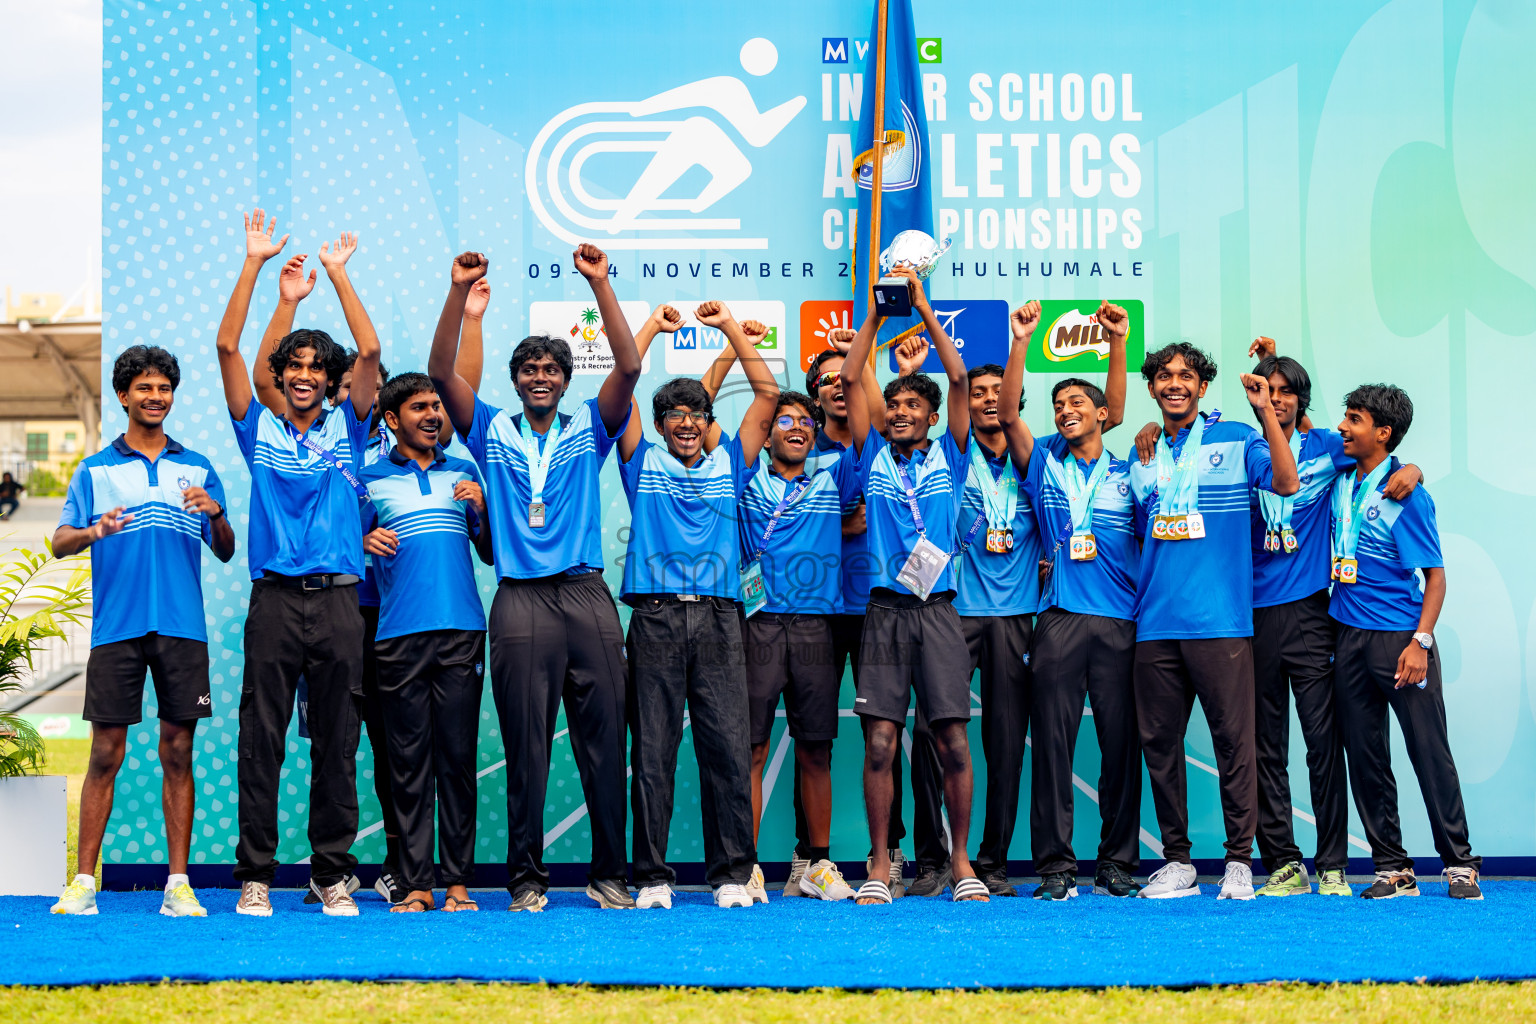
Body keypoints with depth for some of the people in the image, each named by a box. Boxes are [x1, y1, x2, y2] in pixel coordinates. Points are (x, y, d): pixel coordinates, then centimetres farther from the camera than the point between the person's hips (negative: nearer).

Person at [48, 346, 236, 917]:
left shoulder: (198, 469, 15)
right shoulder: (95, 471, 12)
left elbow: (225, 552, 12)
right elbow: (60, 542, 2)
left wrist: (216, 513, -9)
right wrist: (95, 531, -20)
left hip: (183, 629, 1)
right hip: (116, 628, -1)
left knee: (177, 752, 1)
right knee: (106, 754, -2)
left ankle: (178, 885, 4)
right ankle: (83, 883, 4)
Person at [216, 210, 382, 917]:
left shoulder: (347, 428, 11)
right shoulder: (259, 427, 10)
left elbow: (370, 352, 0)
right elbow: (228, 347, 2)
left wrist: (338, 275, 0)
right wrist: (255, 265, -1)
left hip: (337, 598, 0)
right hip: (274, 598, 0)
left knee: (336, 744, 4)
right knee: (261, 741, 0)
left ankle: (332, 873, 11)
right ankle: (254, 874, 6)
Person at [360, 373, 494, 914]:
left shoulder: (464, 473, 17)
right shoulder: (371, 478, 11)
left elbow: (491, 554, 18)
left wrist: (481, 510, 0)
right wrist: (367, 542, -7)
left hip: (462, 631, 1)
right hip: (399, 633, -1)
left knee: (458, 756, -1)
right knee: (408, 760, -2)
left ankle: (458, 880, 3)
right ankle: (415, 885, 0)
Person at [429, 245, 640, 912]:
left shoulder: (589, 430, 14)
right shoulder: (492, 433, 13)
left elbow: (628, 366, 1)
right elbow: (441, 373, 2)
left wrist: (600, 284, -7)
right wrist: (460, 292, -8)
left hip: (587, 596, 1)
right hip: (520, 601, -1)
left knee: (603, 740, 0)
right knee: (525, 746, 0)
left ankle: (609, 873, 8)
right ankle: (526, 877, 7)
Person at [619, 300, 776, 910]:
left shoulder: (729, 464, 16)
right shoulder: (643, 463, 14)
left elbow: (768, 394, 13)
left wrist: (729, 326, 15)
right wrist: (652, 327, 14)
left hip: (718, 617, 1)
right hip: (655, 616, -1)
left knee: (729, 746, -4)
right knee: (652, 749, -1)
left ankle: (733, 872, 1)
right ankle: (652, 876, 3)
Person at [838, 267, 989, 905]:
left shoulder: (948, 457, 11)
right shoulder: (874, 457, 12)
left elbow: (959, 379, 3)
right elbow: (849, 379, 7)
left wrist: (923, 309, 3)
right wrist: (877, 311, 7)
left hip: (938, 611, 0)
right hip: (885, 610, 1)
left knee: (952, 740, -4)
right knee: (880, 740, -3)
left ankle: (960, 859, 7)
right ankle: (879, 863, 4)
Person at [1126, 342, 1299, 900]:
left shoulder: (1235, 440, 4)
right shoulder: (1142, 458, 17)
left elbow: (1286, 483, -12)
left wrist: (1266, 411, -15)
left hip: (1221, 618, -4)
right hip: (1156, 620, 4)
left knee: (1233, 738, -4)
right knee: (1158, 742, 5)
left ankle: (1240, 860, 3)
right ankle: (1176, 860, 14)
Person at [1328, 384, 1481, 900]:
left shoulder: (1406, 495, -11)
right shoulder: (1340, 479, 7)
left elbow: (1435, 574, -10)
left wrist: (1420, 642, -19)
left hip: (1399, 637, -6)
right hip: (1349, 638, 6)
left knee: (1429, 750, -2)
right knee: (1364, 755, 6)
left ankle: (1460, 863, 7)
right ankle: (1392, 867, 13)